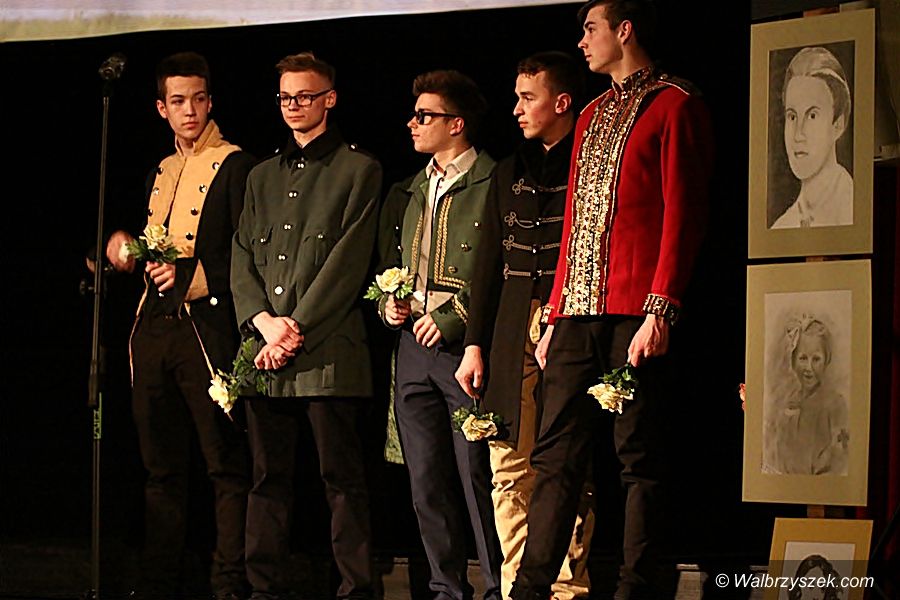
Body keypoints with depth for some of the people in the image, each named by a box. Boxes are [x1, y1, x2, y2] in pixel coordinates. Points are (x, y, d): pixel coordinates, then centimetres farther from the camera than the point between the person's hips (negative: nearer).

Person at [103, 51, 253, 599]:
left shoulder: (235, 166, -1)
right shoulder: (160, 173, 21)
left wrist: (191, 274, -17)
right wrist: (124, 249, 9)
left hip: (207, 326, -7)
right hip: (154, 327, 7)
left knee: (226, 463, -7)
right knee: (163, 468, 9)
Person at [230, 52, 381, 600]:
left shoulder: (358, 170, 4)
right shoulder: (263, 176, 22)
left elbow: (348, 262, -5)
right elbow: (242, 259, 14)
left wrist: (296, 327, -12)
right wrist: (264, 323, -5)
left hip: (328, 347, -5)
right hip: (265, 349, 5)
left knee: (342, 477, -5)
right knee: (269, 477, 6)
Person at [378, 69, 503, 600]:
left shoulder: (494, 185, -4)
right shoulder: (411, 192, 20)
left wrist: (455, 318, -15)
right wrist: (388, 303, 8)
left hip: (467, 343, -7)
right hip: (414, 344, 7)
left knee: (478, 475, -9)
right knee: (427, 481, 7)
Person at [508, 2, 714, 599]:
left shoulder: (675, 105, 0)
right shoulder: (592, 117, 24)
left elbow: (683, 214, -8)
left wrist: (660, 309, -16)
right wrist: (555, 316, 17)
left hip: (636, 314, -7)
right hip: (578, 314, 7)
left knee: (640, 458, -5)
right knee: (556, 457, 3)